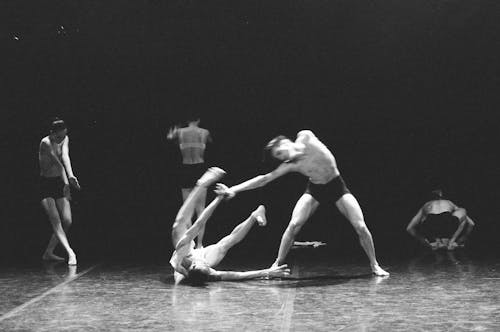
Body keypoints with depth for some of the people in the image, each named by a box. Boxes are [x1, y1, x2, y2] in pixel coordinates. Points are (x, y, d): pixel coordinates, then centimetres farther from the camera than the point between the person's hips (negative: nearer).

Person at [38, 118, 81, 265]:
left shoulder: (65, 139, 0)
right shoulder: (45, 143, -18)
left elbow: (65, 157, -19)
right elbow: (58, 164, -30)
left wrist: (71, 175, -37)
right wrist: (66, 181, -40)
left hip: (59, 182, 6)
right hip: (45, 184, -6)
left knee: (67, 221, -2)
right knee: (55, 220, -17)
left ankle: (48, 253, 13)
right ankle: (70, 253, -28)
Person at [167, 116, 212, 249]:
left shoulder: (180, 132, 2)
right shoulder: (205, 132, 1)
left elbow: (169, 137, 25)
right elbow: (210, 141, 24)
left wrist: (174, 131, 47)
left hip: (186, 170, 1)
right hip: (200, 169, -1)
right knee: (200, 209, 1)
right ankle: (199, 243, -5)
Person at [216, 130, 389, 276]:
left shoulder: (306, 137, -21)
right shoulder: (290, 165, -17)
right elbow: (264, 179, -18)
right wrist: (234, 189, -24)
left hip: (336, 186, -1)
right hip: (315, 191, 1)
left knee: (360, 226, -9)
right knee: (294, 225, -18)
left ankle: (374, 265, 10)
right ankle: (277, 265, -6)